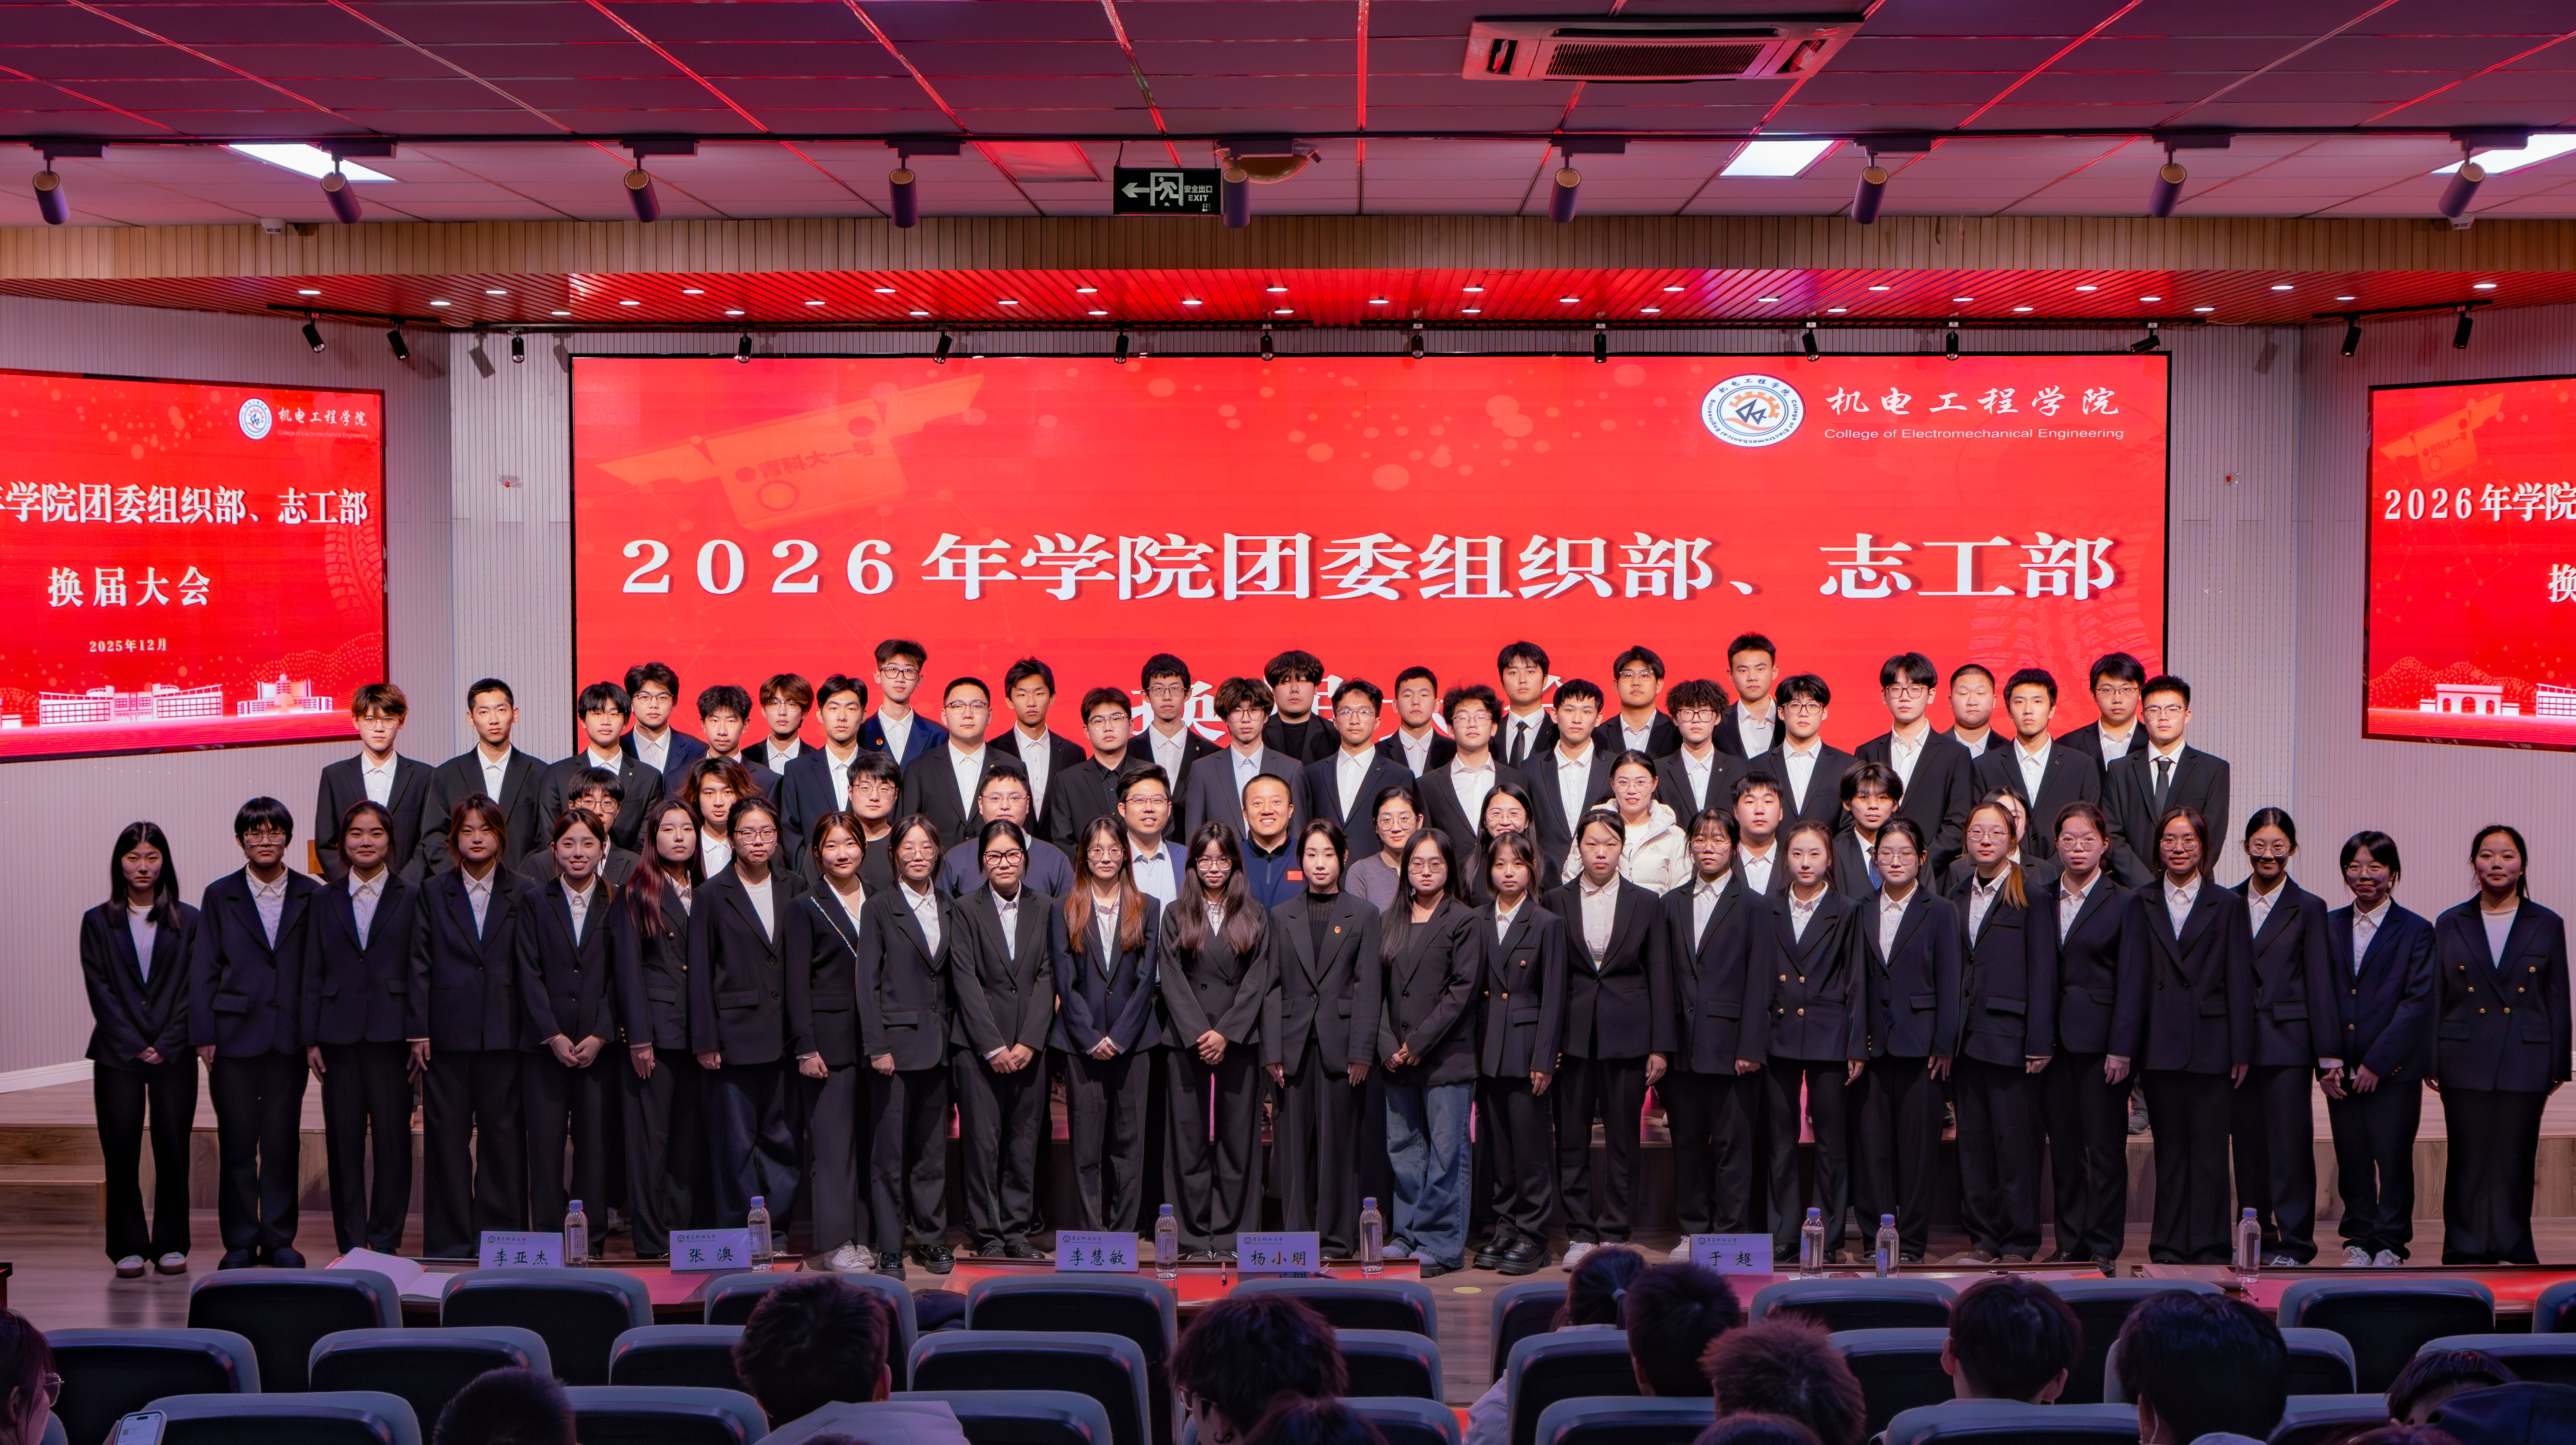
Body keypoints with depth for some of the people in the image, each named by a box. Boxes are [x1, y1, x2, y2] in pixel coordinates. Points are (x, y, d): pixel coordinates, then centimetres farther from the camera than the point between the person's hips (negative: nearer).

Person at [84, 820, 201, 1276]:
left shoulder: (188, 921, 7)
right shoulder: (98, 922, 7)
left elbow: (192, 989, 2)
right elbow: (100, 990, 1)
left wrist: (165, 1045, -8)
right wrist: (134, 1046, -8)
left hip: (174, 1055, 0)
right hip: (117, 1055, 0)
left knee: (173, 1150, 1)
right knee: (121, 1153, 0)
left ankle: (171, 1245, 9)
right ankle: (129, 1247, 9)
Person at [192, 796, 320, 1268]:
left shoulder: (309, 896, 6)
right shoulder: (220, 896, 6)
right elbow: (203, 970, 4)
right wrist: (204, 1035, -3)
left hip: (289, 1037, 0)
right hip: (235, 1034, 0)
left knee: (283, 1143, 5)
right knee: (237, 1144, 2)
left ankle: (279, 1240, 13)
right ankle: (240, 1242, 11)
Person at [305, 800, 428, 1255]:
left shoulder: (410, 899, 6)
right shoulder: (325, 901, 11)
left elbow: (420, 972, 2)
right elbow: (312, 973, 9)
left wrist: (420, 1034, -5)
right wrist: (310, 1038, 2)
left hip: (390, 1033, -2)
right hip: (340, 1035, 2)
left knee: (393, 1138, -1)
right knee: (344, 1141, 3)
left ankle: (386, 1241, 8)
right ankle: (351, 1244, 10)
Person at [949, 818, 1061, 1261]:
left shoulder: (1045, 907, 7)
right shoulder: (966, 909, 1)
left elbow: (1048, 976, 3)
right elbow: (965, 982, -4)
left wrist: (1029, 1042, -6)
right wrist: (994, 1047, -10)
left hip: (1030, 1046, 2)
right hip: (977, 1044, -2)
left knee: (1025, 1141, 5)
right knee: (982, 1141, -1)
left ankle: (1019, 1229, 15)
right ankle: (987, 1234, 8)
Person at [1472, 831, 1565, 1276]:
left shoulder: (1548, 924, -1)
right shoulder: (1476, 921, 9)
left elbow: (1553, 998, -4)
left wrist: (1544, 1059, -9)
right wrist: (1471, 1050, 3)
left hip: (1527, 1046, -4)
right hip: (1487, 1050, 4)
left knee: (1530, 1144, -3)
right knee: (1499, 1146, 9)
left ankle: (1532, 1234, 6)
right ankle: (1505, 1227, 18)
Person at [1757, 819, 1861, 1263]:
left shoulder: (1846, 914, 2)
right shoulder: (1770, 914, 9)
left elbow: (1856, 985, 1)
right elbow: (1758, 980, 8)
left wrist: (1857, 1047, -5)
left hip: (1829, 1038, -2)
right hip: (1781, 1037, 3)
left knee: (1831, 1140, 1)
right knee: (1781, 1141, 6)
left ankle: (1828, 1237, 9)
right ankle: (1784, 1237, 12)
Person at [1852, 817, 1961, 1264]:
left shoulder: (1941, 912, 2)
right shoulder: (1863, 912, 11)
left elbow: (1949, 984, -1)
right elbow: (1857, 980, 11)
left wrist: (1944, 1047, -7)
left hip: (1920, 1043, -3)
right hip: (1874, 1043, 3)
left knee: (1918, 1143, 0)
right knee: (1872, 1143, 3)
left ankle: (1912, 1243, 8)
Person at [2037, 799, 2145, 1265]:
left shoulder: (2125, 903, 1)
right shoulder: (2040, 900, 11)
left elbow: (2132, 982, -4)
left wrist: (2122, 1049, -11)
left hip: (2101, 1040, -4)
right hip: (2053, 1041, 4)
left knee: (2105, 1148, -1)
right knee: (2063, 1147, 8)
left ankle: (2103, 1247, 7)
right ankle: (2071, 1242, 16)